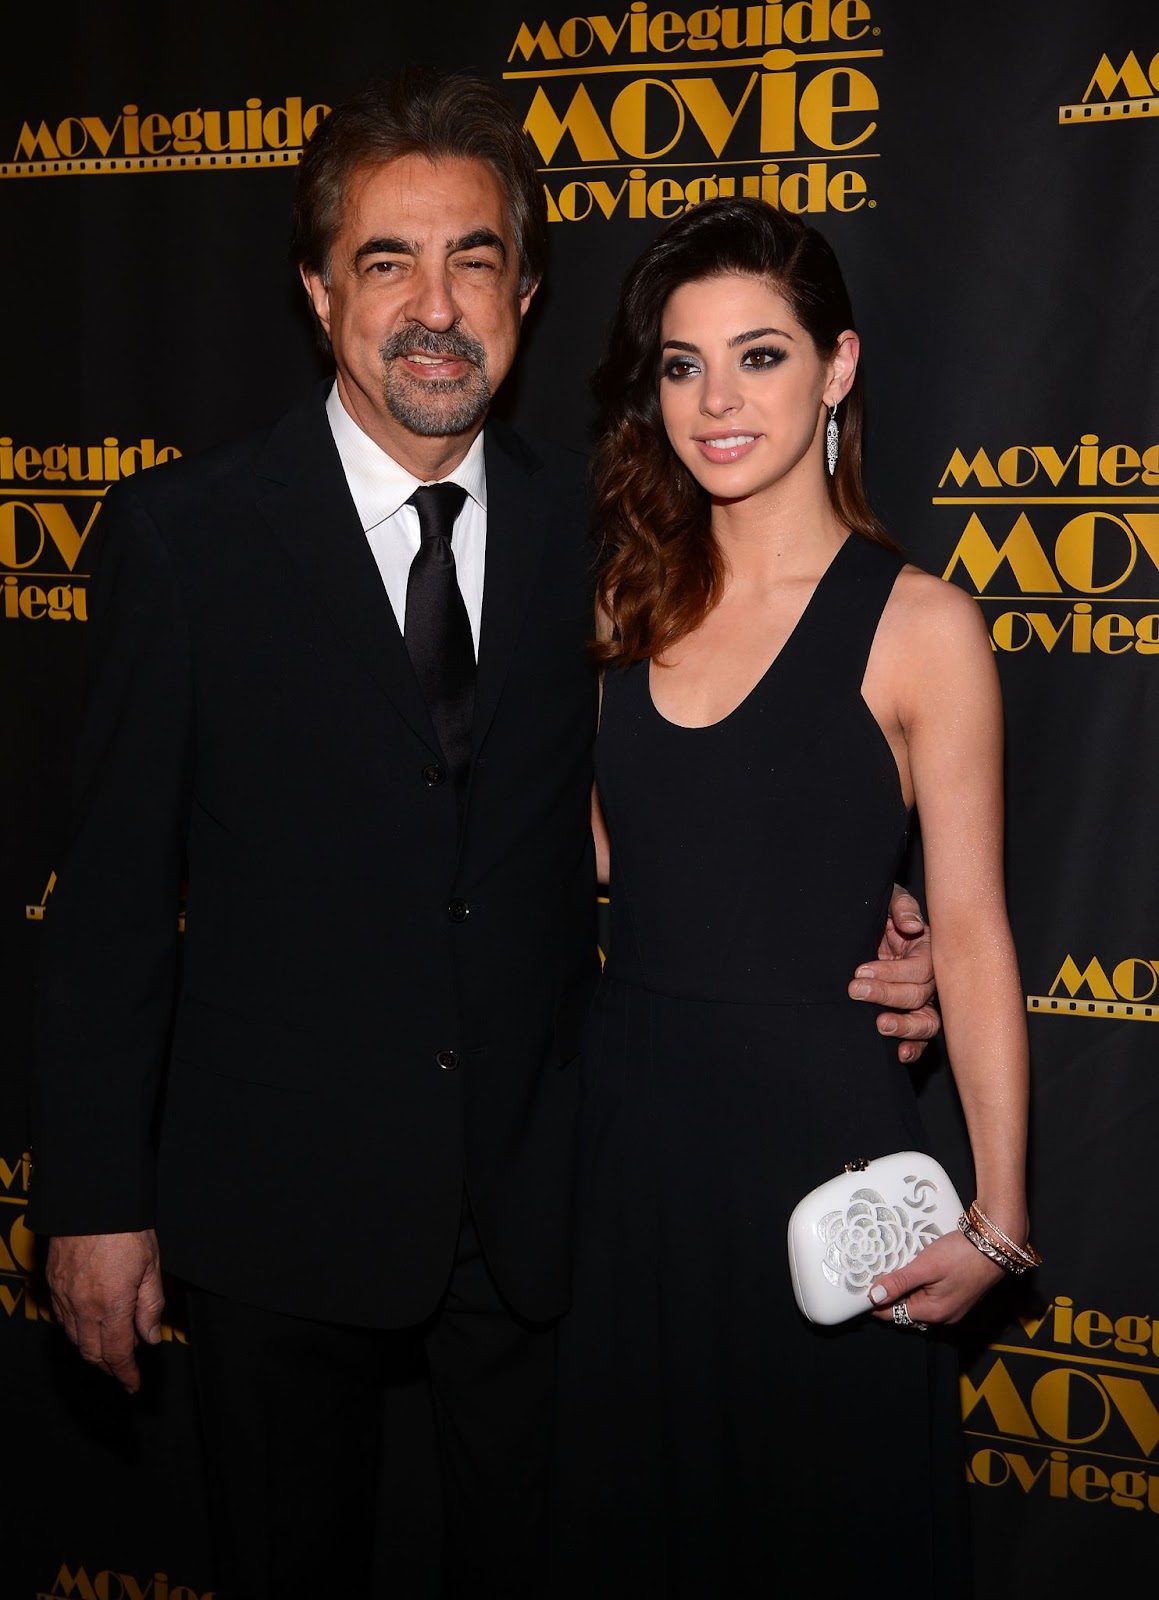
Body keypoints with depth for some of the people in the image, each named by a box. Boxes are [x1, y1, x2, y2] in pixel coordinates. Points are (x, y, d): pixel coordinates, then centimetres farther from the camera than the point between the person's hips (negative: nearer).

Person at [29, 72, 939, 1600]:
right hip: (279, 1202, -2)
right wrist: (96, 1198, -6)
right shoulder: (186, 531, -8)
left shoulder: (595, 526, -1)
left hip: (538, 1195, 2)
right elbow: (114, 886, -7)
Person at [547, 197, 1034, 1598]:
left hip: (817, 1123, -5)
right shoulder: (629, 601, 4)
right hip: (626, 1115, 5)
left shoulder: (918, 626, -11)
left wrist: (998, 1218, -12)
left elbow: (971, 940, -11)